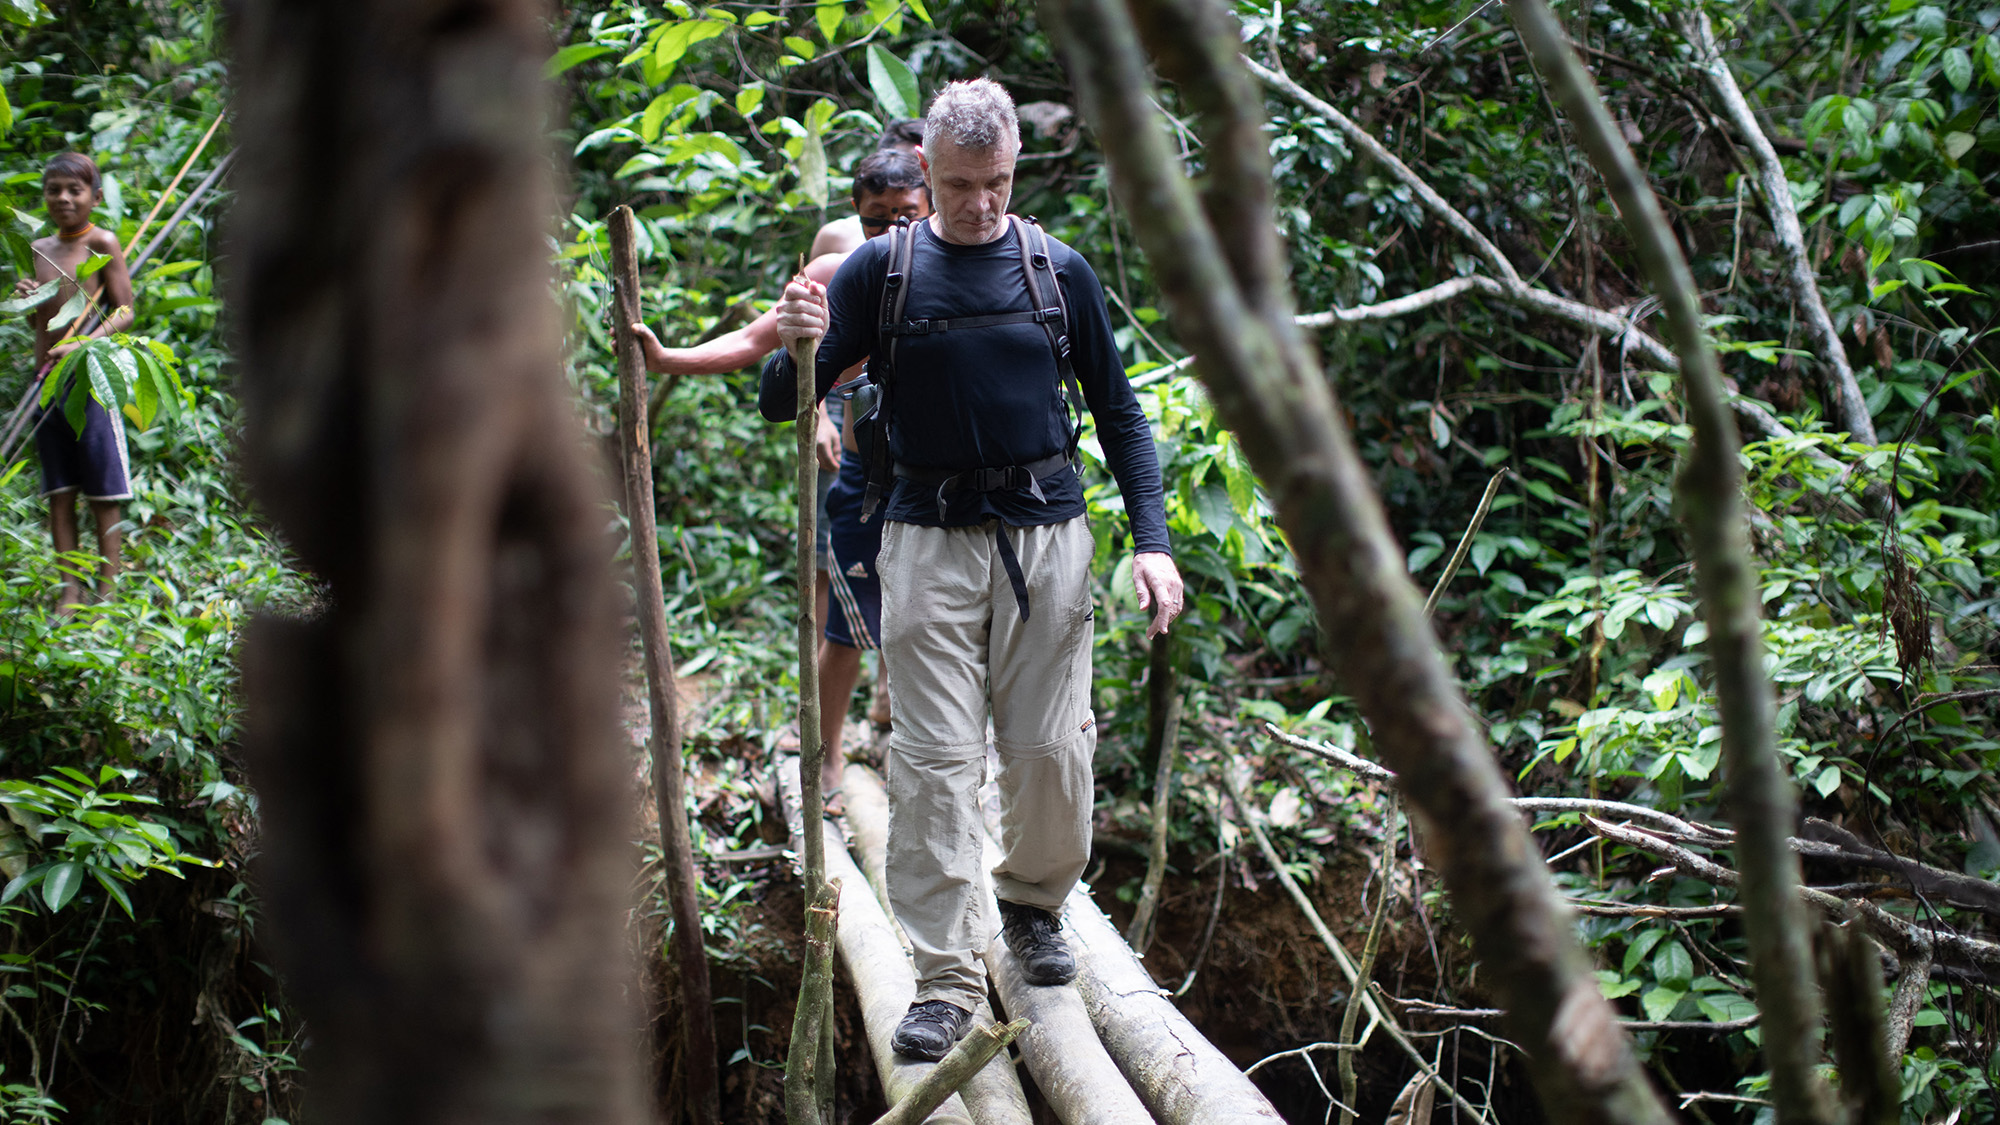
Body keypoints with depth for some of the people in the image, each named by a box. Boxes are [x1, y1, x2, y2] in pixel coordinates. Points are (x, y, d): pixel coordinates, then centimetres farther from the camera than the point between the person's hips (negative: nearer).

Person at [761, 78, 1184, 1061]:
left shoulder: (1060, 272, 6)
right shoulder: (880, 270, 2)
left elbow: (1117, 413, 12)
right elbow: (779, 403, 1)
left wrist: (1152, 541, 2)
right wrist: (797, 348, -22)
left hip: (1046, 532, 1)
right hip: (929, 538, -1)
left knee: (1051, 748, 3)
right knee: (933, 760, -6)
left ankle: (1034, 905, 30)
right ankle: (947, 979, -2)